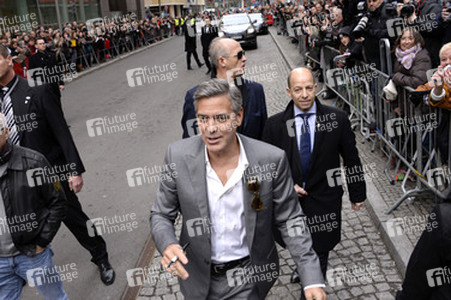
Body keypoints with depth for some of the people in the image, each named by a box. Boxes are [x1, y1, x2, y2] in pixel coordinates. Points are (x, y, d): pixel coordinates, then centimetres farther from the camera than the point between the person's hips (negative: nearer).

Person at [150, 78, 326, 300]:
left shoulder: (271, 159, -20)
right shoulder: (178, 156, -16)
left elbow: (289, 220, -9)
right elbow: (161, 215, -6)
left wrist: (312, 279, -15)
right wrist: (167, 246, -27)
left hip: (247, 278, -2)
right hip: (197, 275, 2)